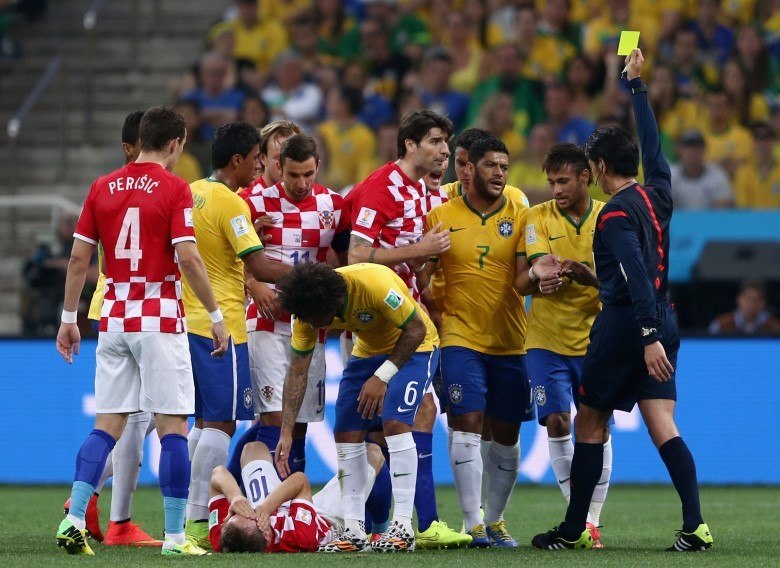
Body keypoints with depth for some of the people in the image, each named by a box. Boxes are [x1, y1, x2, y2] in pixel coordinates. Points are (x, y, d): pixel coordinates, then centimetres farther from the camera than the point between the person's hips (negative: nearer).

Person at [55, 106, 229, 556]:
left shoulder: (102, 188, 8)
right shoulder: (174, 189, -7)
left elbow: (79, 257, 7)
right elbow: (187, 257, -14)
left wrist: (69, 318, 15)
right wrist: (216, 315, -7)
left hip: (113, 320, 5)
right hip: (160, 321, -5)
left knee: (107, 426, 9)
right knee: (173, 426, 0)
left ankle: (74, 519, -3)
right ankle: (174, 535, -2)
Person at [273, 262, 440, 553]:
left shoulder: (374, 285, -37)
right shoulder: (308, 309, -18)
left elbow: (416, 329, -25)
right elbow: (297, 371, -11)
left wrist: (383, 376, -26)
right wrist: (286, 433, -14)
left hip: (413, 347, -6)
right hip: (368, 351, 6)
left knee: (395, 422, -23)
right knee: (347, 431, -5)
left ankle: (403, 527, -20)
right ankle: (354, 529, 1)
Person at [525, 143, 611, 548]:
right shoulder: (539, 218, -1)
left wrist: (589, 276, -24)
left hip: (595, 339, 0)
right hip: (547, 339, 0)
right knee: (557, 424, -6)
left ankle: (593, 520, 5)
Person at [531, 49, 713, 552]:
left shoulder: (616, 214, -13)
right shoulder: (659, 191, 8)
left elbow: (638, 278, -23)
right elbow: (652, 142, 25)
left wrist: (648, 336, -28)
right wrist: (637, 84, 34)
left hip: (625, 323, -7)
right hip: (662, 321, 7)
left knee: (589, 426, 7)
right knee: (663, 428, -1)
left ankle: (574, 529, 13)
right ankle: (696, 525, -15)